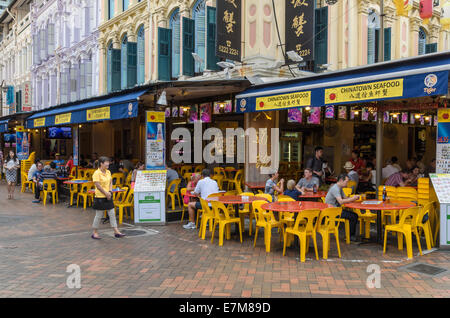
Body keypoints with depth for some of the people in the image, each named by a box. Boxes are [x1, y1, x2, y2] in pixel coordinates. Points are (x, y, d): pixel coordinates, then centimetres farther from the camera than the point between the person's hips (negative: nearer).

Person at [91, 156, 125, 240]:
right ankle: (95, 233, 17)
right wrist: (106, 193, -15)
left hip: (108, 197, 7)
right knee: (99, 215, 3)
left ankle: (116, 232, 13)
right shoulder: (97, 173, -14)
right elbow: (98, 185, -18)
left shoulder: (108, 172, 8)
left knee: (112, 214, 8)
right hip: (100, 197, -7)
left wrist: (109, 192, -4)